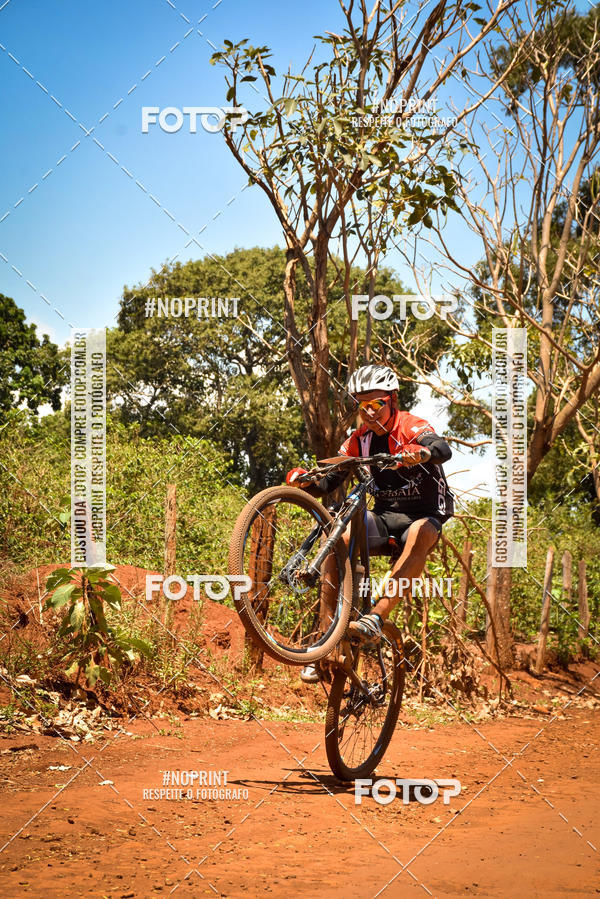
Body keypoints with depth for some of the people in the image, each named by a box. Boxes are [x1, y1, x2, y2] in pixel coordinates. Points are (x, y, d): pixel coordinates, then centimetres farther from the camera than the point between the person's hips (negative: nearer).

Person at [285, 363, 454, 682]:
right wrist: (304, 481, -24)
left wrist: (419, 452, -57)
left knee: (419, 535, -40)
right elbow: (328, 482, -1)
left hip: (425, 514, -4)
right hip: (385, 515, 4)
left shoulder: (410, 427, -11)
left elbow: (443, 449, -33)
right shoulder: (359, 440, 3)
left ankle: (376, 617, -46)